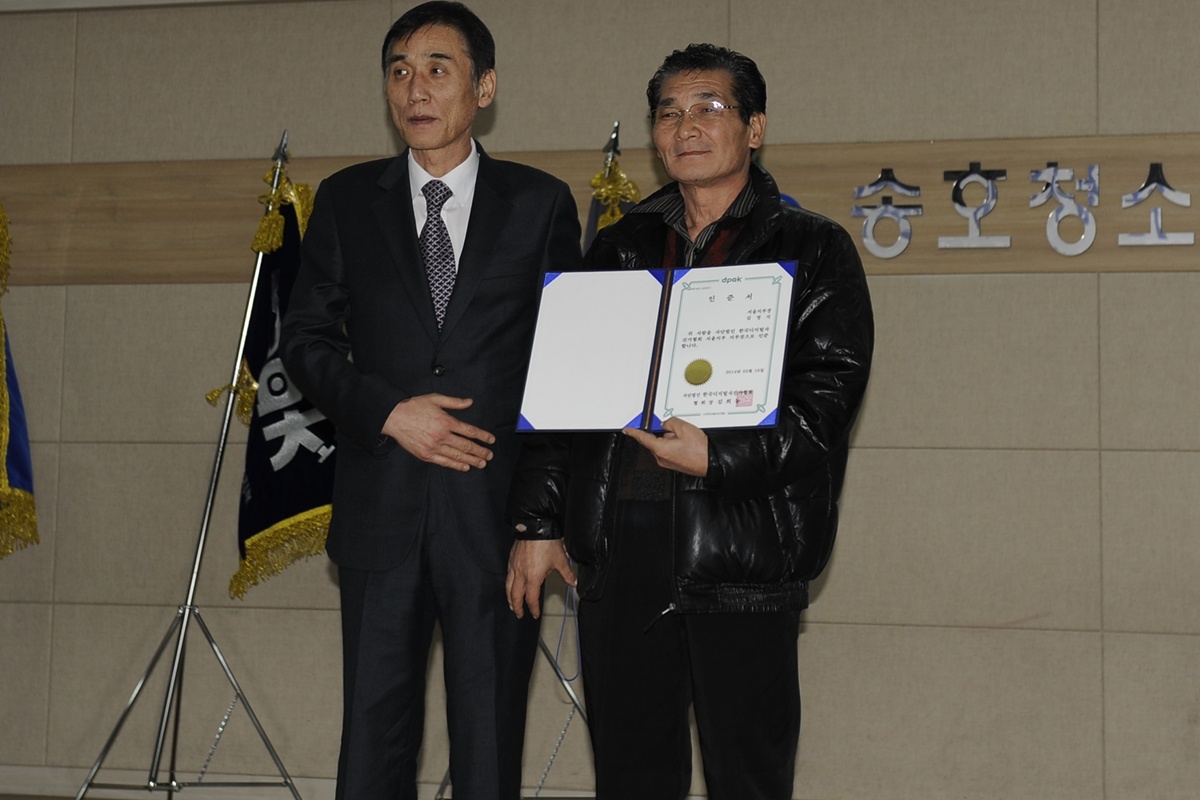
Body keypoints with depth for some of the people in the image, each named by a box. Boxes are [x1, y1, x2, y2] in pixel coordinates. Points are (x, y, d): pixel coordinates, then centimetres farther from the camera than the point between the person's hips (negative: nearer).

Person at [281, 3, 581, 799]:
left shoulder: (541, 203, 5)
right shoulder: (346, 200, 9)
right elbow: (307, 341, 8)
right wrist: (387, 411, -9)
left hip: (498, 512, -1)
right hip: (380, 512, 1)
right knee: (375, 731, 5)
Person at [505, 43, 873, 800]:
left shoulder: (813, 249, 4)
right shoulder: (620, 248, 16)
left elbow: (829, 395, -6)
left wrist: (720, 460, -20)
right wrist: (538, 521, 9)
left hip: (742, 546, -4)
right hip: (619, 542, 4)